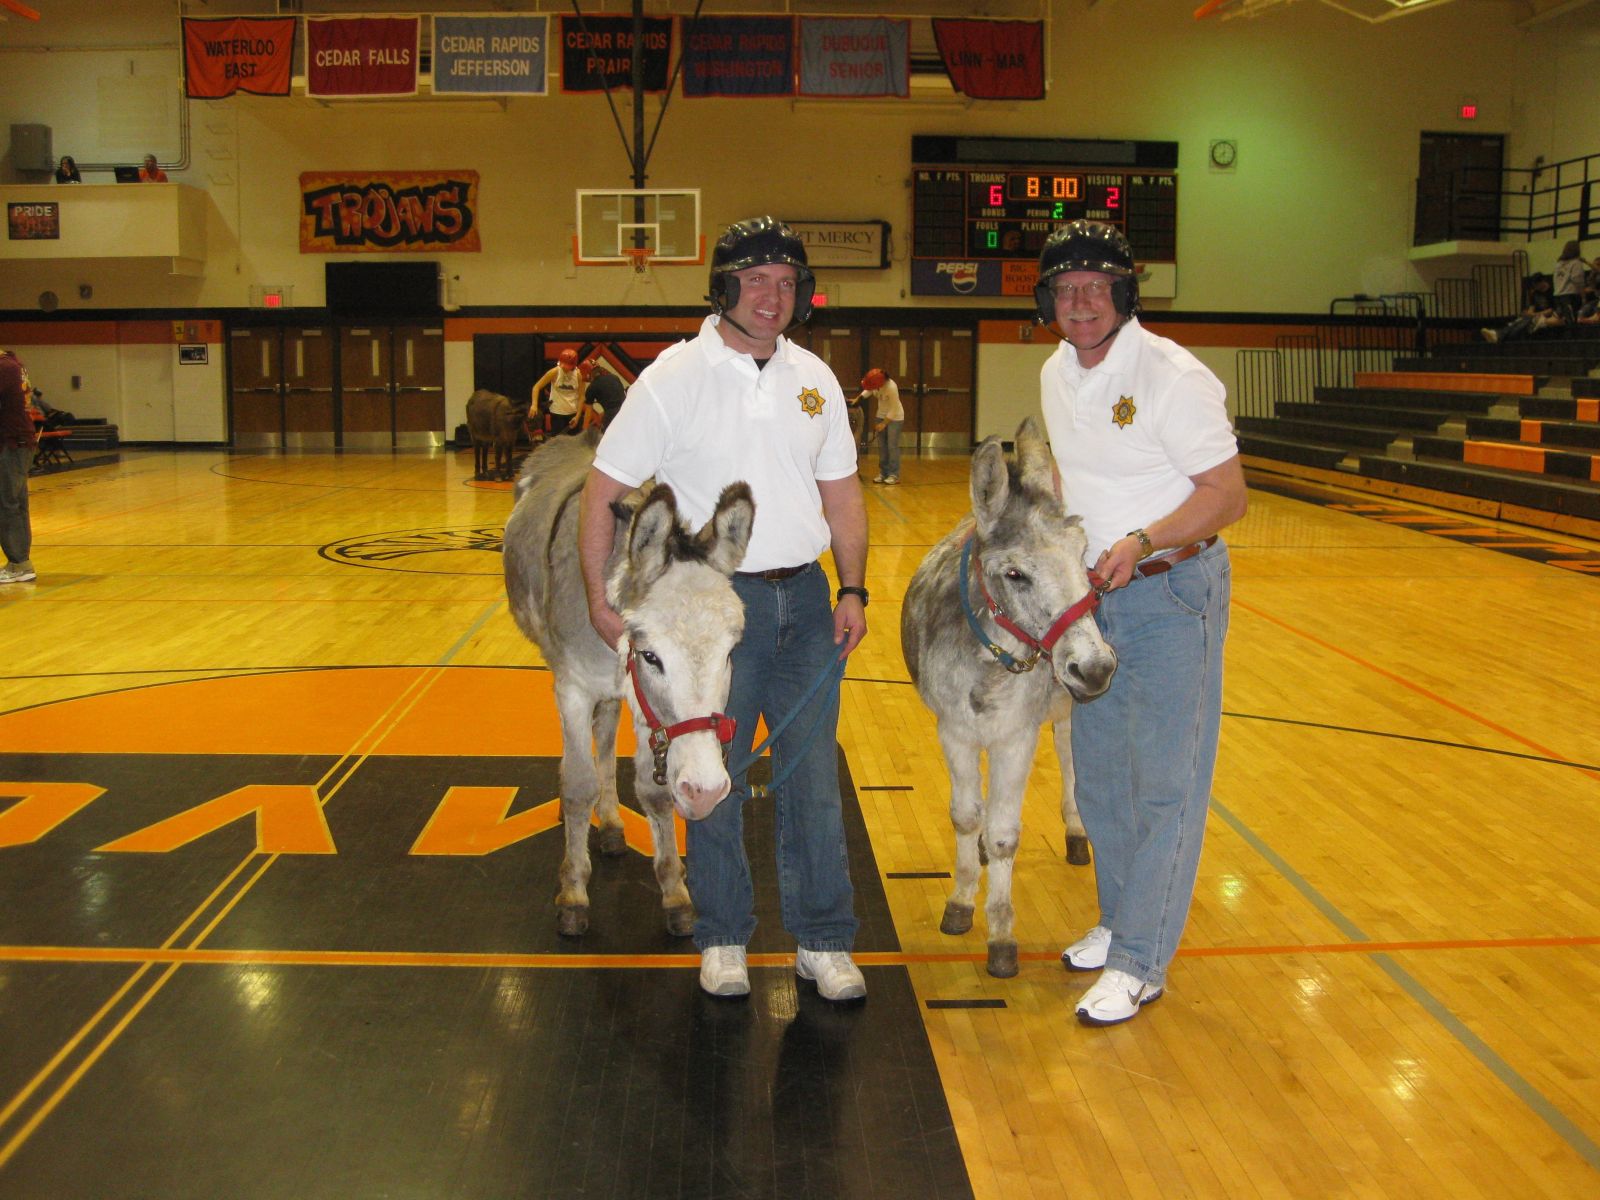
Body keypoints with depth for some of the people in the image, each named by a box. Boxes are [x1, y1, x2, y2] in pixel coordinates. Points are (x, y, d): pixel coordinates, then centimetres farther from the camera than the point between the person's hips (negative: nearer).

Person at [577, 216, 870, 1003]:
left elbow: (842, 494, 13)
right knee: (714, 782, 8)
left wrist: (852, 590, 3)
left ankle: (823, 941, 21)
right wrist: (601, 598, -12)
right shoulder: (674, 378, -7)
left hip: (804, 598, 4)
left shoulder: (814, 379, 7)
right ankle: (722, 937, 25)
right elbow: (604, 491, -6)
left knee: (814, 780, 8)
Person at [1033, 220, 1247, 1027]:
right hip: (1092, 592, 8)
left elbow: (1227, 493, -19)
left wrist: (1142, 542, -31)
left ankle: (1140, 962, 6)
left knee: (1165, 783, -2)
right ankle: (1120, 920, 33)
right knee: (1099, 771, 16)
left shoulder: (1171, 376, -18)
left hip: (1171, 592, -8)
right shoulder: (1056, 375, 6)